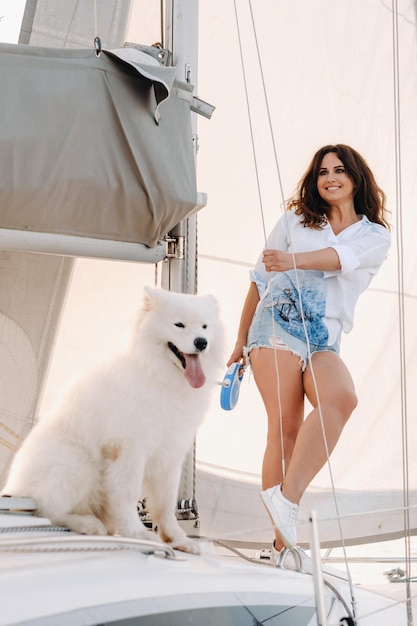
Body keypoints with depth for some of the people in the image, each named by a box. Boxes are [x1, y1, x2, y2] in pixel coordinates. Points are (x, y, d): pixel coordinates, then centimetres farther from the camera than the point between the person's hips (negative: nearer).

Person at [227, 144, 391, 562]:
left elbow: (339, 257, -9)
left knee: (343, 398, -31)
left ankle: (286, 495, -36)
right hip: (279, 325, -1)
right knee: (285, 426, -15)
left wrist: (293, 260, -29)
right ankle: (283, 542, -16)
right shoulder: (294, 220, 17)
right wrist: (241, 341, 18)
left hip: (323, 342, 1)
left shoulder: (376, 237, 14)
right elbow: (259, 280, 19)